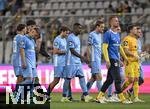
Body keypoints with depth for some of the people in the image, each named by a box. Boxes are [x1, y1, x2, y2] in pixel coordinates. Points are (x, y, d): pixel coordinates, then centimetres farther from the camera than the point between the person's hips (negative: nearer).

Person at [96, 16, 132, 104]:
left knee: (110, 79, 9)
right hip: (112, 59, -9)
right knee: (118, 79, -8)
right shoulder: (108, 34, -9)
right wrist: (107, 60, -20)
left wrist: (125, 57, 20)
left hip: (116, 60, 9)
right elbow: (105, 47, -14)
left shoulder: (117, 34, 16)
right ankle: (122, 99, -5)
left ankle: (99, 97, 14)